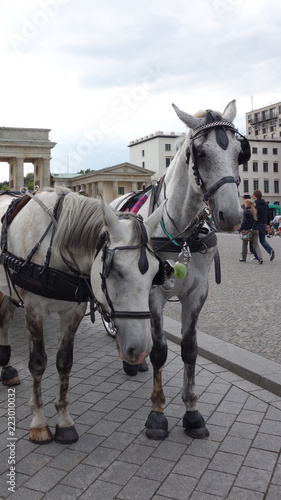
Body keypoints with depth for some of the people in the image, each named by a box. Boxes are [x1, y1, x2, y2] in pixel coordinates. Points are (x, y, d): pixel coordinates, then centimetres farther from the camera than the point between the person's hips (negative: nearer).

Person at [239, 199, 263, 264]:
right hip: (255, 230, 5)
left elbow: (245, 221, -15)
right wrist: (257, 228, 17)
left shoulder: (246, 211, -9)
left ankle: (243, 258, 18)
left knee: (244, 244, 10)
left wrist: (242, 229, -11)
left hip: (247, 230, -5)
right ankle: (260, 258, -14)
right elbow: (257, 220, 13)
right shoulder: (255, 210, 11)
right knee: (256, 244, 3)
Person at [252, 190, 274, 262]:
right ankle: (270, 250, -10)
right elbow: (269, 214, 14)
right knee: (263, 240, 14)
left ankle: (256, 256, 7)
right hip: (263, 225, 6)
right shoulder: (265, 204, 10)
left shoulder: (254, 204, -11)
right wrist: (268, 224, 20)